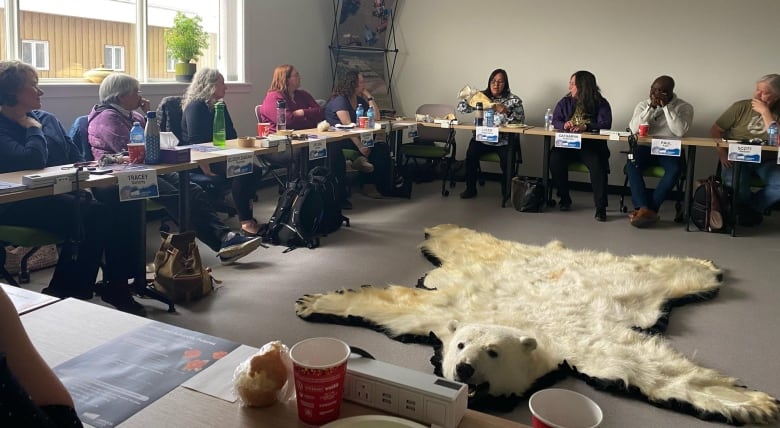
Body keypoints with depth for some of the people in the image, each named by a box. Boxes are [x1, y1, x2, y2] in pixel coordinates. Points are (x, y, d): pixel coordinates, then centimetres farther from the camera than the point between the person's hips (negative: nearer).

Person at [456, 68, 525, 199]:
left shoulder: (513, 100, 4)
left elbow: (521, 119, -7)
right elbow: (461, 108, 7)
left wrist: (506, 111, -21)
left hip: (504, 140, -1)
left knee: (507, 158, -29)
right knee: (471, 153, -27)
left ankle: (507, 191, -6)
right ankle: (470, 188, -9)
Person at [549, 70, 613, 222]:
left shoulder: (601, 104, 1)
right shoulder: (565, 102, 12)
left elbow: (605, 124, -11)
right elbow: (555, 121, 6)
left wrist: (585, 127, -28)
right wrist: (564, 125, -18)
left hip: (592, 145, -3)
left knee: (597, 165, -33)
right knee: (554, 158, -28)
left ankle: (601, 207, -26)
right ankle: (564, 199, -10)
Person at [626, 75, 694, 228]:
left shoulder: (684, 107, 0)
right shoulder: (643, 104, 7)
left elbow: (680, 131, -17)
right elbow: (634, 129, -8)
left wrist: (666, 107, -17)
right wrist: (651, 107, -15)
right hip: (646, 147, 2)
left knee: (674, 169, -33)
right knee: (631, 165, -30)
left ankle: (646, 209, -29)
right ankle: (645, 209, -35)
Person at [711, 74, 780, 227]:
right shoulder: (741, 107, 1)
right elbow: (715, 130, 3)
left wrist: (765, 112, -16)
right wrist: (722, 152, -10)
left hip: (766, 161, 1)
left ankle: (751, 207, 1)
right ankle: (752, 211, 5)